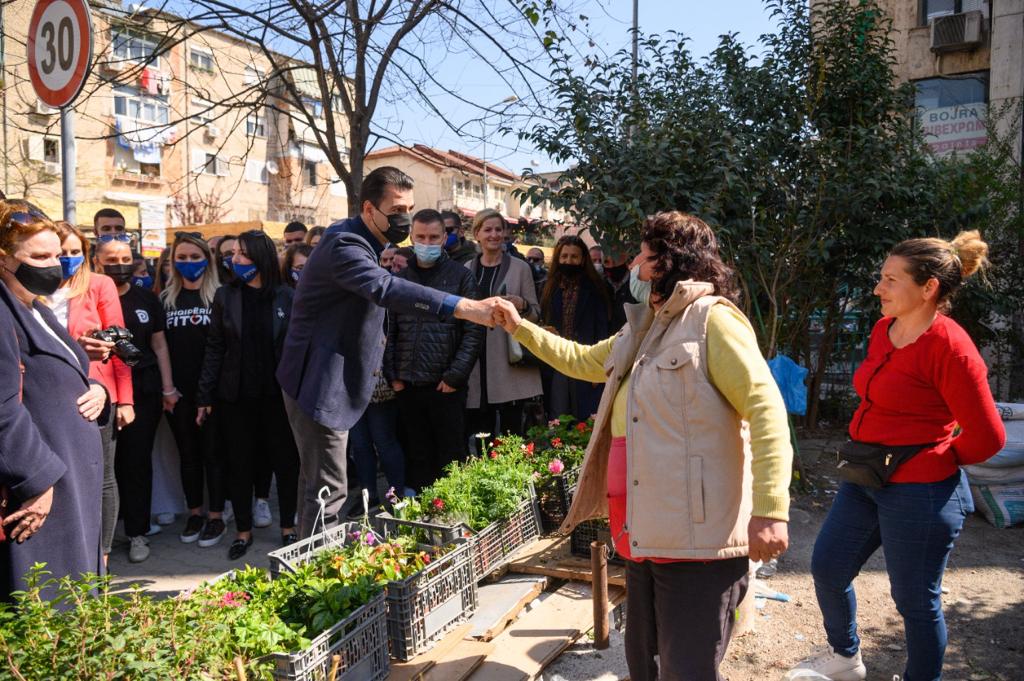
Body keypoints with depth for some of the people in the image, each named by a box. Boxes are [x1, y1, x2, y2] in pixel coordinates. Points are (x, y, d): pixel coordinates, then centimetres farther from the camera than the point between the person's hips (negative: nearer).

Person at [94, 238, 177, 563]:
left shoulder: (146, 299, 7)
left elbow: (159, 345, 9)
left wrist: (168, 388, 4)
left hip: (143, 390, 1)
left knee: (138, 461, 4)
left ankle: (137, 533, 15)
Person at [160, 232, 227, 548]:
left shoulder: (219, 297, -2)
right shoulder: (165, 298, 8)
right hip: (178, 389, 4)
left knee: (212, 451, 2)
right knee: (187, 452, 12)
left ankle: (215, 516, 12)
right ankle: (194, 514, 24)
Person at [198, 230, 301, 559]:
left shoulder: (286, 296, -2)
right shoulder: (226, 296, 2)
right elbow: (214, 347, 3)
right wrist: (205, 396, 0)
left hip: (278, 393, -1)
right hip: (236, 395, 2)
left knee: (285, 460, 7)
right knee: (239, 463, 10)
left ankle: (288, 527, 23)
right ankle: (243, 530, 25)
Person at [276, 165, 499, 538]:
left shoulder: (360, 242, 11)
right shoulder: (344, 244, -22)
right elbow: (385, 288, -42)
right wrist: (463, 307, -53)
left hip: (332, 380, 10)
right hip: (319, 382, -10)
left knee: (316, 480, 20)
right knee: (328, 489, -9)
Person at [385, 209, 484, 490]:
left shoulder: (461, 276, 1)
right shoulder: (400, 277, 10)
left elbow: (474, 331, -4)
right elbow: (389, 331, 10)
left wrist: (455, 377, -9)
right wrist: (393, 375, 1)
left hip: (446, 386, -3)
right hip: (407, 386, 3)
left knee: (451, 457, 4)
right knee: (418, 457, 11)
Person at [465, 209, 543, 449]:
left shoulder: (520, 268, 4)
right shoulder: (467, 270, 10)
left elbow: (536, 312, 5)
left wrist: (522, 305, -14)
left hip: (510, 359, -2)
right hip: (477, 361, 2)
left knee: (511, 429, -4)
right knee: (480, 429, 4)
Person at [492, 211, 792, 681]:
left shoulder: (712, 319, -11)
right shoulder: (641, 331, 17)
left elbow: (765, 407, -19)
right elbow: (580, 361, 31)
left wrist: (771, 511, -26)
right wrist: (520, 328, 25)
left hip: (698, 539, -9)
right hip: (645, 537, 9)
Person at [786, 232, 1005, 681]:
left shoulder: (949, 345, -20)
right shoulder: (883, 329, 4)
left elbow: (986, 437, -16)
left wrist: (939, 461, -1)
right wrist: (863, 454, 16)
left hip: (919, 493, -9)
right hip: (864, 479, 9)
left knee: (915, 601, 8)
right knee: (826, 568, 18)